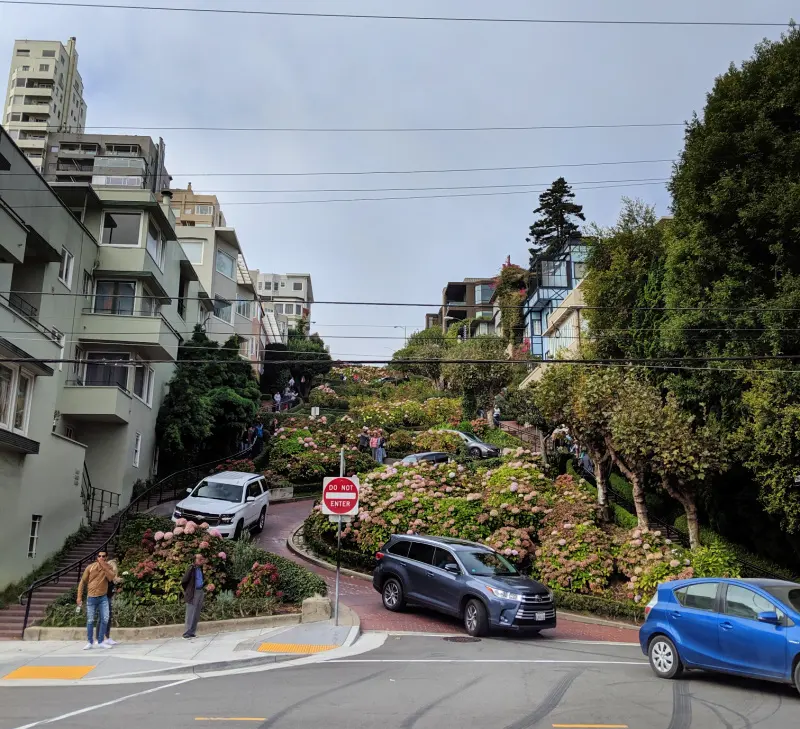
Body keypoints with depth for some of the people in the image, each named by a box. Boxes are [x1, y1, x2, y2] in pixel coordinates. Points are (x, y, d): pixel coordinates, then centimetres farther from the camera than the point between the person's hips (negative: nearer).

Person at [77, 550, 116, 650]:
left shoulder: (108, 567, 3)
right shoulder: (90, 567, -2)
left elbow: (111, 578, -16)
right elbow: (82, 582, 2)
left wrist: (104, 566, -19)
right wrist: (79, 597, -2)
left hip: (103, 597, 1)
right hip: (91, 597, -1)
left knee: (105, 619, -4)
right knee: (90, 621, 2)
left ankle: (100, 641, 7)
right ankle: (90, 642, 13)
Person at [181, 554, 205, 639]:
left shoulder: (200, 568, 9)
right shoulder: (191, 569, -15)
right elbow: (183, 582, -14)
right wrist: (187, 591, -1)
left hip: (200, 592, 8)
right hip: (193, 594, -8)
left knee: (196, 615, 11)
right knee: (190, 615, -5)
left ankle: (192, 632, 18)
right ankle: (187, 634, 0)